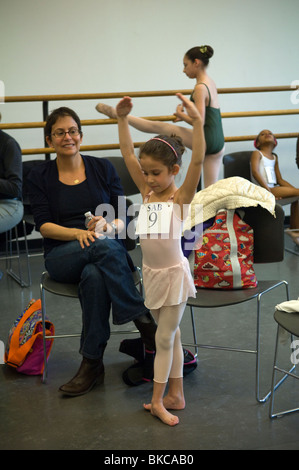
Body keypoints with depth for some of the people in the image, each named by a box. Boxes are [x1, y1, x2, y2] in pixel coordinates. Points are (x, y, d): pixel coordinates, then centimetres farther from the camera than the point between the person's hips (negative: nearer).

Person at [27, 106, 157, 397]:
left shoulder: (102, 168, 10)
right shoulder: (40, 177, 9)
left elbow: (123, 218, 5)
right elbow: (44, 226, -2)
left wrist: (108, 226, -20)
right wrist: (79, 233, -21)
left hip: (109, 250, 1)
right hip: (62, 258, -1)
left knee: (94, 276, -37)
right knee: (101, 247, -36)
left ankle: (92, 363, -28)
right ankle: (143, 320, -31)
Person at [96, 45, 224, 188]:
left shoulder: (200, 88, -13)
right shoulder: (210, 83, 16)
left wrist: (181, 114, -3)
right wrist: (185, 116, 23)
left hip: (205, 140, -9)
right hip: (218, 143, 9)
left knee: (157, 126, 3)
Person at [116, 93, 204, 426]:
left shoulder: (181, 196, -12)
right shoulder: (146, 192, 2)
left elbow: (198, 161, -27)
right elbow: (127, 153, 0)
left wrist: (197, 122, -36)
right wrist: (122, 119, -7)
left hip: (173, 274, -5)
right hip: (151, 273, 6)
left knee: (164, 339, 2)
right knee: (169, 336, 15)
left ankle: (158, 400, 14)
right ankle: (175, 395, 25)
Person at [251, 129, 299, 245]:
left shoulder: (274, 157, 24)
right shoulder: (257, 153, 2)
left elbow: (280, 180, 21)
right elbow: (255, 172, -15)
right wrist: (268, 190, -25)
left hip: (273, 188, 7)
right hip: (261, 189, -7)